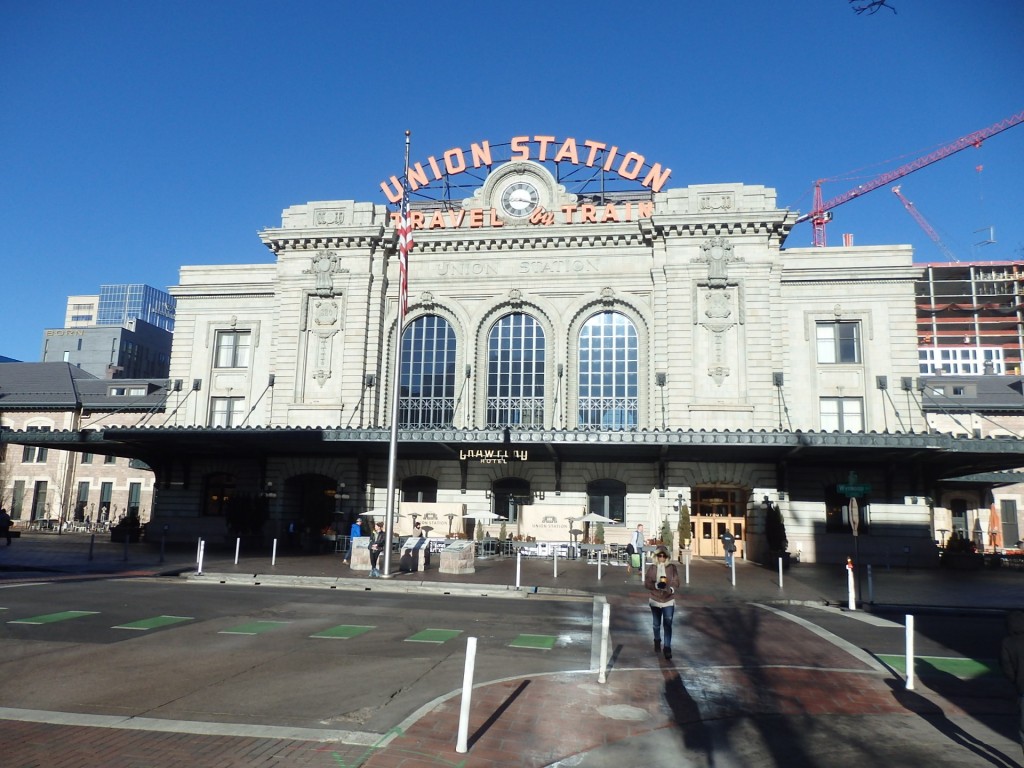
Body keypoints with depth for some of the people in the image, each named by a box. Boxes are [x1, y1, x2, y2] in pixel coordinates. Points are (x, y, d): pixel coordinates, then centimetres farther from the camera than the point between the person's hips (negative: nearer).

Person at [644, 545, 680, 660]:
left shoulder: (672, 567, -5)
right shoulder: (651, 568, -5)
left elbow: (676, 582, -5)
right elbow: (646, 583, -8)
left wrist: (671, 588, -27)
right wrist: (656, 585, -28)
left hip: (669, 601, -1)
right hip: (655, 600, 1)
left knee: (667, 625, -9)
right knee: (657, 624, 17)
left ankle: (667, 648, -3)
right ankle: (657, 641, 41)